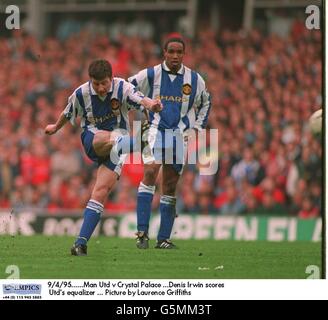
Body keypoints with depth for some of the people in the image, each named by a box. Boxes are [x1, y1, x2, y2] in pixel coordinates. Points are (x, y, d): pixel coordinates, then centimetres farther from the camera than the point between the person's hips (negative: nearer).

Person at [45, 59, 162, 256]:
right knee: (108, 138, -36)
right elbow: (68, 114, 15)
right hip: (92, 141, 1)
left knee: (101, 191, -15)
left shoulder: (122, 88, -13)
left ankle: (81, 243, -14)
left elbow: (141, 99, -32)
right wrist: (56, 128, 33)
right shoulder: (81, 94, -6)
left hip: (115, 147, -1)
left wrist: (151, 105, -55)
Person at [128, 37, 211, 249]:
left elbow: (205, 103, 23)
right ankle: (142, 232, -22)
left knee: (171, 186, 3)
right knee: (150, 173, -23)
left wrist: (198, 127, 14)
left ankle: (164, 238, 9)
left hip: (180, 135, 3)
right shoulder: (150, 75, -3)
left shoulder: (194, 80, 6)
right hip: (155, 130, -3)